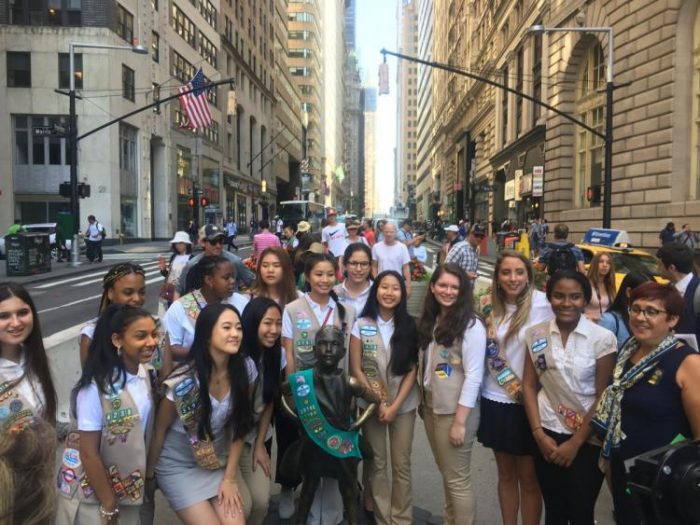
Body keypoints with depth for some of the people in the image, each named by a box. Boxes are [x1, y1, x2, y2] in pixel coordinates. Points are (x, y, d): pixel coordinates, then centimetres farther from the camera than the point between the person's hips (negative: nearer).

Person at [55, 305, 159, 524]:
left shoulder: (146, 373, -6)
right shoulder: (96, 388, -25)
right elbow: (88, 454, -19)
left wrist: (146, 473, 10)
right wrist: (109, 507, -12)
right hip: (92, 493, -6)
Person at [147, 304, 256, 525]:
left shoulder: (245, 369, -15)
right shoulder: (183, 382, -26)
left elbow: (240, 426, -5)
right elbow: (160, 430, -10)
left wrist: (230, 477, -5)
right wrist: (149, 475, 1)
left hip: (220, 459, 4)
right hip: (178, 465, -3)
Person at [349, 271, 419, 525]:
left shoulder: (409, 325, -2)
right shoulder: (361, 325, -2)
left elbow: (412, 369, -4)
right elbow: (355, 369, -3)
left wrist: (394, 405, -11)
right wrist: (378, 402, -9)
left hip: (403, 405, 0)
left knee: (402, 464, 6)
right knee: (376, 464, 7)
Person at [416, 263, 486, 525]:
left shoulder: (471, 326, -14)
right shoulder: (430, 321, 7)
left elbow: (473, 376, -16)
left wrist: (460, 421, -18)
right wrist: (423, 400, 9)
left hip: (455, 412, -6)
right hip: (430, 407, 6)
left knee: (457, 479, 3)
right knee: (446, 474, 18)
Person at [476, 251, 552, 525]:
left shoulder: (541, 303, -13)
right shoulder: (489, 306, 3)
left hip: (527, 403, -4)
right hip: (495, 400, 5)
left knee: (528, 478, 9)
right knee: (506, 474, 19)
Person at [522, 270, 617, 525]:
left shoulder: (603, 338, -11)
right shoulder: (535, 334, -2)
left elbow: (604, 397, -9)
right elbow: (529, 385, 2)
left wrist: (575, 443, -8)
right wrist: (539, 434, -5)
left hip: (588, 439, -2)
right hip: (548, 434, 3)